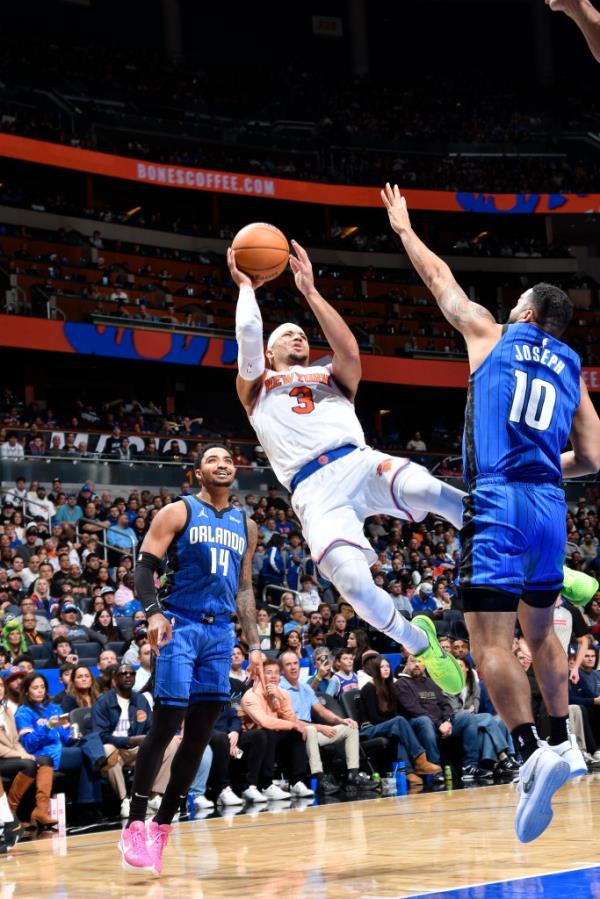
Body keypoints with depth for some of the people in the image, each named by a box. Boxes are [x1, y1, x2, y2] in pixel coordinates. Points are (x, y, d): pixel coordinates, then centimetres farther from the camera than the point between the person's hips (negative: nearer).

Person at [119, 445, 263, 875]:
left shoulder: (245, 525, 16)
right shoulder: (178, 512, 0)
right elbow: (145, 566, -7)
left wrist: (254, 646, 12)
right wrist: (153, 612, -24)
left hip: (220, 632, 6)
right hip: (180, 626, -6)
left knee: (200, 735, 4)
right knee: (166, 725, -13)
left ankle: (161, 827, 11)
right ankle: (135, 825, -5)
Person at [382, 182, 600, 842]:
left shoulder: (491, 336, 7)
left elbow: (440, 279, 19)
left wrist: (403, 228, 34)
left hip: (498, 504, -5)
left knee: (490, 641, -10)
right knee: (540, 631, 24)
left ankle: (532, 753, -25)